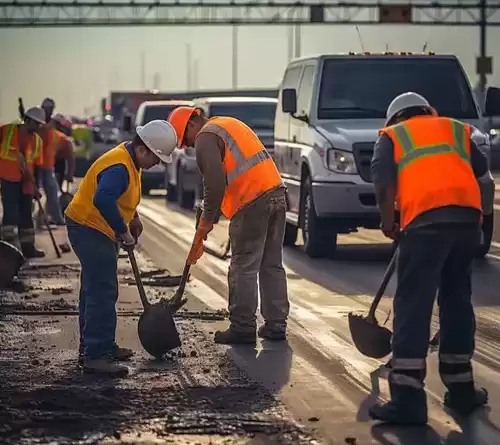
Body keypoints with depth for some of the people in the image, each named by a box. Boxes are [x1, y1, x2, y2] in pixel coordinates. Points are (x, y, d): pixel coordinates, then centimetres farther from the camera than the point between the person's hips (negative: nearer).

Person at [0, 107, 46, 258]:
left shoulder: (38, 141, 3)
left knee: (26, 214, 11)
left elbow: (36, 165, 6)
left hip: (26, 182, 5)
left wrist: (35, 185, 3)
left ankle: (27, 246, 18)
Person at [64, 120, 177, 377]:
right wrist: (123, 231, -30)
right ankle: (95, 356, -14)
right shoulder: (119, 167, -26)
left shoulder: (130, 160, 8)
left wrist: (133, 219, 12)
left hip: (92, 230, 11)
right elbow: (103, 201, -40)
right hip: (90, 229, -11)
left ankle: (93, 347, 27)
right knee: (103, 293, -13)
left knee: (96, 291, 18)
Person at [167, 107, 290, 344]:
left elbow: (215, 183, -16)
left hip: (252, 203, -9)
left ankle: (243, 327, 1)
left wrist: (207, 221, -6)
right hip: (276, 192, 9)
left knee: (244, 268, -2)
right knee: (272, 265, 12)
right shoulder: (229, 124, 26)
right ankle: (276, 325, 15)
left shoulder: (206, 138, -4)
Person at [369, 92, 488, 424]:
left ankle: (408, 400, -11)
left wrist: (388, 222, 13)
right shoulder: (456, 129, 28)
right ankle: (461, 389, 21)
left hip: (426, 220, -4)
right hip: (468, 217, 4)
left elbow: (383, 183, 3)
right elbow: (480, 167, 32)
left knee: (413, 306, -5)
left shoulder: (392, 136, 17)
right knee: (457, 301, 17)